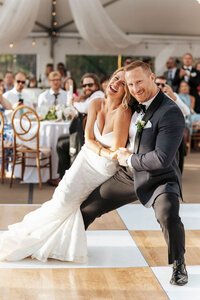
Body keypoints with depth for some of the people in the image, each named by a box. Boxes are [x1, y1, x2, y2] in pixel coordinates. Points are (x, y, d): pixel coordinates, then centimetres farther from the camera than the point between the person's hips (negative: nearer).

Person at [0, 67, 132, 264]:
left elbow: (116, 149, -24)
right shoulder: (96, 104, -7)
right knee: (63, 200, -9)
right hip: (86, 161, 3)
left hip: (106, 171, -3)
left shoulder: (124, 112, -21)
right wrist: (104, 152, -20)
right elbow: (88, 140, -5)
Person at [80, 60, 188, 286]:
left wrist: (129, 159, -17)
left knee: (167, 215, -36)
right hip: (128, 175, 7)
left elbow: (162, 158, -28)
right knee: (88, 207, 12)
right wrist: (123, 153, 9)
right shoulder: (137, 105, 4)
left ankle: (178, 266, -8)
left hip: (159, 179, -7)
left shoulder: (170, 113, -22)